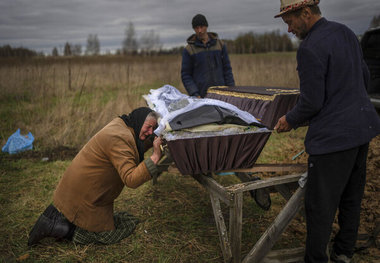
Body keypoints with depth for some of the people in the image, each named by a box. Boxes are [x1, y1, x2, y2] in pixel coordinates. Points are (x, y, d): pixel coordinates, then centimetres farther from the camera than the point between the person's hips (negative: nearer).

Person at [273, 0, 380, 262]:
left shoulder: (310, 48, -19)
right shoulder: (346, 33, 9)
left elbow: (311, 102, -19)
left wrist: (290, 120, -1)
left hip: (334, 135, -10)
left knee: (320, 206, 4)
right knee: (351, 196, 20)